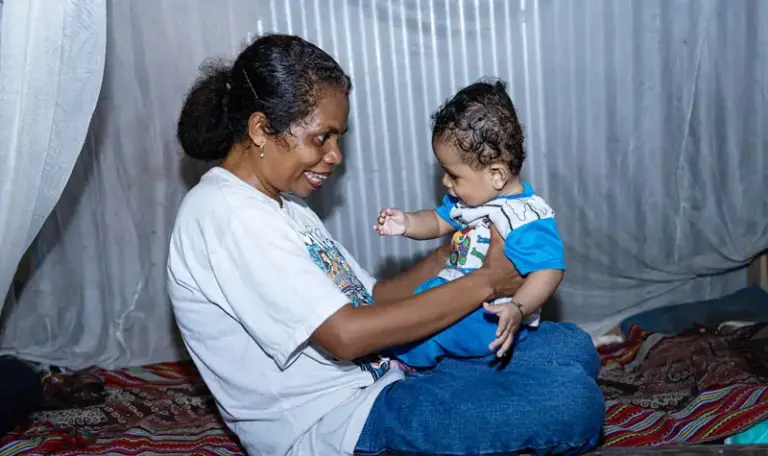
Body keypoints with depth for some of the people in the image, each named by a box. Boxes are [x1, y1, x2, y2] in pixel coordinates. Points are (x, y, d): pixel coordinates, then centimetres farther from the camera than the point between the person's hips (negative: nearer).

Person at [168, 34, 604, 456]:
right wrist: (484, 282, -17)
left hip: (380, 378, 9)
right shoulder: (224, 214, -16)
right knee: (571, 400, -21)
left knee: (571, 346, 0)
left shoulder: (282, 205, 15)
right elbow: (345, 335, -24)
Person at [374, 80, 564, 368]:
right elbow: (440, 221, 18)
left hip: (493, 320, -10)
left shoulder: (527, 217, -24)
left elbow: (549, 271, -28)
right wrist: (407, 223, -2)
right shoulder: (470, 196, 5)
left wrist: (517, 309, -43)